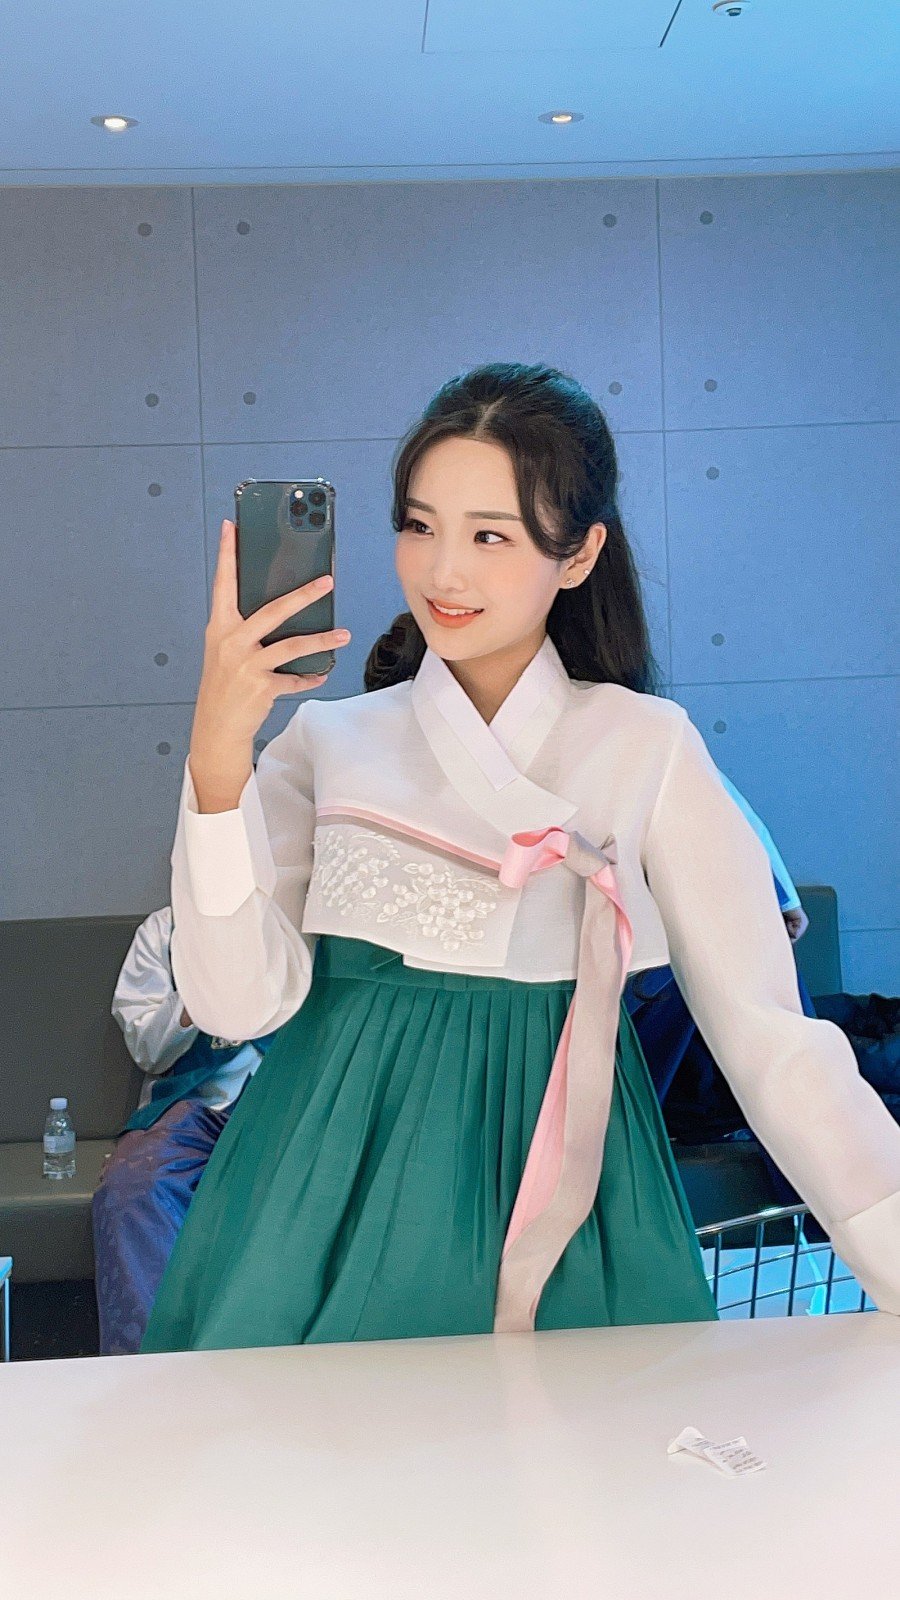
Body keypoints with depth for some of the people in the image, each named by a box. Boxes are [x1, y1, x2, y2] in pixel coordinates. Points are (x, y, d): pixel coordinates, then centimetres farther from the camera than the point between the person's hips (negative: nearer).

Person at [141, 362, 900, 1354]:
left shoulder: (646, 750, -1)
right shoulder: (328, 740, 3)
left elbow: (770, 1038, -5)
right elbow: (239, 1002, -6)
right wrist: (217, 755, -15)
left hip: (553, 1189, -1)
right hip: (337, 1194, 1)